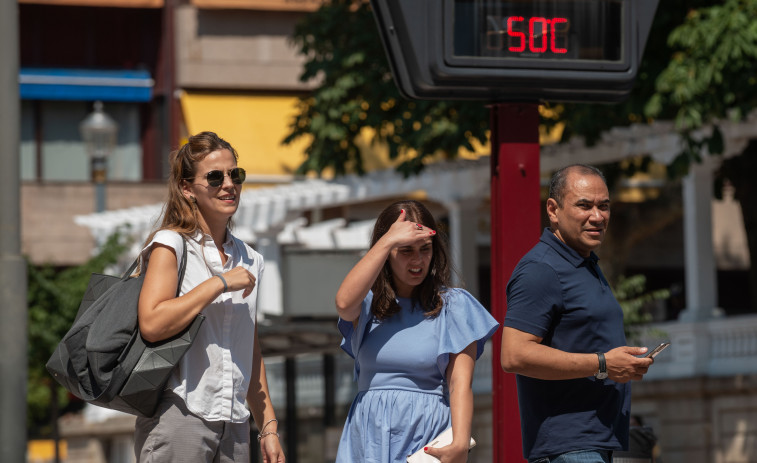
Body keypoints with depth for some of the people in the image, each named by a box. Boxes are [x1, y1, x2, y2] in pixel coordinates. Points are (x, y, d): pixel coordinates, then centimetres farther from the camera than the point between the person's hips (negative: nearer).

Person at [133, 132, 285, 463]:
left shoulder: (248, 260, 16)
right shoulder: (171, 245, -3)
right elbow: (152, 324, -19)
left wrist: (268, 426, 16)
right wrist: (220, 283, -14)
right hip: (178, 419, -6)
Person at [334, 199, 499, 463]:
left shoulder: (453, 305, 6)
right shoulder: (368, 304, 11)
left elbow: (460, 383, -2)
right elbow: (345, 304, -15)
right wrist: (388, 241, -11)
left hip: (428, 440, -2)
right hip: (369, 439, 2)